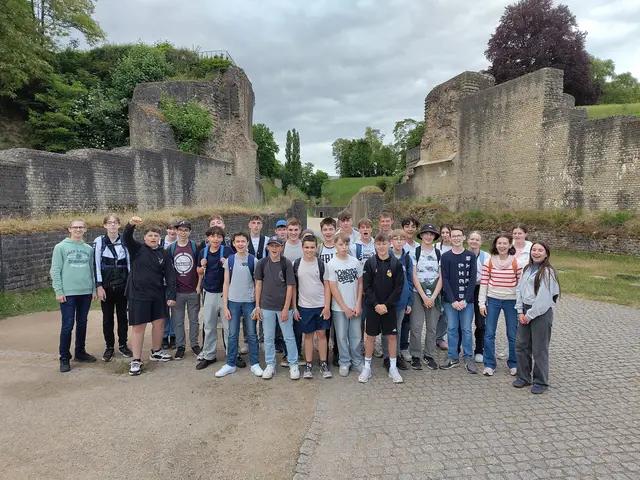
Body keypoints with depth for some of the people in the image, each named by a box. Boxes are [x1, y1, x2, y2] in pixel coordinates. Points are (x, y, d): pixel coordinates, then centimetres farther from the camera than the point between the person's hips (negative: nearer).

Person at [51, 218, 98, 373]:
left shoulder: (89, 249, 9)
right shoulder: (60, 247, -2)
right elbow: (55, 271, -5)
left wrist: (94, 289, 7)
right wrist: (59, 291, -10)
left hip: (86, 292, 4)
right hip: (68, 293, -4)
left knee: (82, 324, 13)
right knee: (67, 325, -2)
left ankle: (80, 352, 26)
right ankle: (64, 358, 10)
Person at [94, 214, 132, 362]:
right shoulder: (99, 241, -2)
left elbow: (129, 263, 6)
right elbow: (96, 264, -5)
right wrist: (99, 286, -10)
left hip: (123, 285, 2)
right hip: (106, 285, -1)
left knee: (122, 316, 9)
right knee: (107, 317, 6)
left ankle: (123, 345, 21)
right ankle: (109, 347, 18)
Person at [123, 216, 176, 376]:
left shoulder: (164, 254, 2)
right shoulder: (137, 249, -2)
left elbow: (170, 276, -1)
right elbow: (126, 237, -22)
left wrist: (171, 295, -9)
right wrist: (131, 224, -43)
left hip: (158, 295, 4)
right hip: (138, 294, -3)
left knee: (159, 322, 13)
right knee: (138, 327, 2)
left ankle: (156, 352, 33)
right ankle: (136, 361, 11)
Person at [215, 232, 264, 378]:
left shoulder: (253, 261, -2)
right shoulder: (229, 260, 2)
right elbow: (226, 284, 4)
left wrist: (258, 305, -4)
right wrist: (225, 306, -1)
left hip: (250, 302, -1)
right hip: (233, 301, 1)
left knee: (252, 334, 7)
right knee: (233, 335, 8)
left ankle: (255, 364, 17)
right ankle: (230, 364, 19)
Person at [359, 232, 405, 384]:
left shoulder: (396, 263, -3)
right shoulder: (370, 263, -4)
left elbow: (399, 287, -5)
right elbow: (367, 286, -6)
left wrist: (386, 305, -12)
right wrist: (376, 305, -14)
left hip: (390, 307, 1)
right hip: (372, 307, -1)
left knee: (392, 336, 7)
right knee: (370, 336, 6)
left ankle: (393, 368, 21)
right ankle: (367, 367, 19)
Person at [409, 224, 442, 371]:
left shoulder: (438, 253, 8)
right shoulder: (415, 252, -1)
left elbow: (441, 277, 4)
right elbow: (414, 276, -5)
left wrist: (433, 297, -5)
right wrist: (424, 297, -9)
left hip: (434, 295, 3)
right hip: (418, 294, -3)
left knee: (432, 327, 6)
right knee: (416, 326, -4)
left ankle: (429, 356, 19)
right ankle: (415, 356, 10)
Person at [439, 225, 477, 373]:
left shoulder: (470, 256, 3)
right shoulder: (445, 256, 2)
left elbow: (473, 279, -2)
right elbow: (444, 280, -2)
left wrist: (465, 300, -10)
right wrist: (453, 300, -11)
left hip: (467, 300, 0)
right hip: (450, 300, 0)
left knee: (466, 329, 5)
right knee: (452, 329, 6)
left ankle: (468, 358, 17)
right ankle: (452, 357, 18)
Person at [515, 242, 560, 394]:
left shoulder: (548, 271, -11)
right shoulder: (526, 269, 10)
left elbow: (544, 297, -16)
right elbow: (519, 290, 9)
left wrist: (530, 315, -12)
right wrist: (520, 312, 0)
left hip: (541, 313, -6)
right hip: (525, 312, 7)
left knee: (539, 349, 3)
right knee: (521, 345, 11)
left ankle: (541, 382, 18)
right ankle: (523, 377, 26)